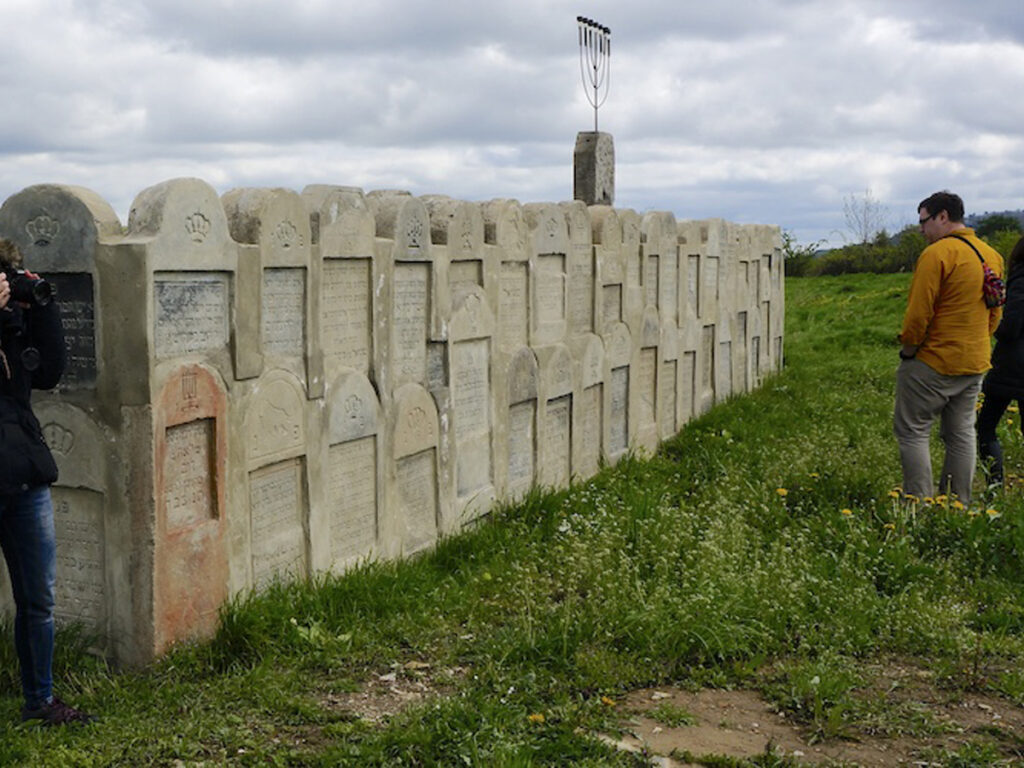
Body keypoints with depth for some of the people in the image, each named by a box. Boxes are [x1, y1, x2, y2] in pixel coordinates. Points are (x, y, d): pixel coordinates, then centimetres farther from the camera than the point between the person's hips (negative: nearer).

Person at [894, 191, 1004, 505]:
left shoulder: (937, 254, -17)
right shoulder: (992, 256, 10)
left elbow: (919, 312, -19)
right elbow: (995, 313, 17)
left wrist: (907, 347, -5)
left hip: (933, 362, -8)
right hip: (976, 362, 8)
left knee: (912, 432, 0)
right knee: (962, 435, 13)